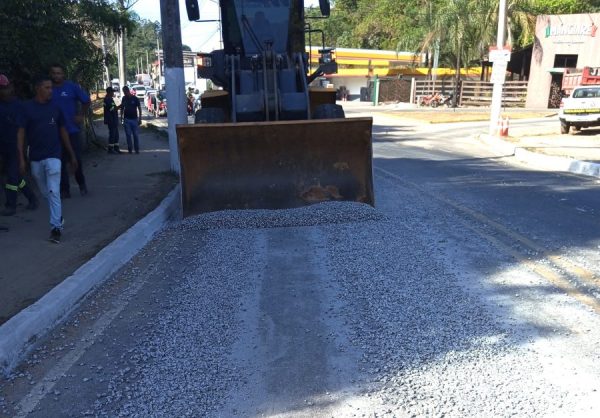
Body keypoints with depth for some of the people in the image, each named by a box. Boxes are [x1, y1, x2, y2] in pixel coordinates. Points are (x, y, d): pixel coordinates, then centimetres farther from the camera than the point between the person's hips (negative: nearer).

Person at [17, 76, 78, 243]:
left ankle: (56, 227, -8)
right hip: (35, 158, 1)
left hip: (53, 156, -1)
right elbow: (21, 133, -3)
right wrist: (21, 158, -9)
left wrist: (72, 155, 10)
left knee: (54, 192, -10)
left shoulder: (55, 106, 3)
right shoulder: (27, 107, -2)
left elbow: (63, 131, 10)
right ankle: (58, 215, 35)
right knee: (46, 193, 14)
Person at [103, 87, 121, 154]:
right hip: (111, 120, -10)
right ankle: (110, 149, -1)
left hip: (114, 120, 10)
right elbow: (113, 109, -21)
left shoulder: (110, 99, 17)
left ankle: (116, 148, 18)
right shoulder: (107, 100, -15)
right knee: (112, 134, -6)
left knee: (116, 135, 12)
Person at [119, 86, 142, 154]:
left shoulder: (135, 98, -4)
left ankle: (137, 149, 7)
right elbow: (122, 108, 14)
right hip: (126, 119, 3)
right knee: (128, 135, 3)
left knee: (135, 134, 0)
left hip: (134, 119, -3)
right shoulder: (124, 98, 6)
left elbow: (139, 108, -2)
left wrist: (140, 119, -6)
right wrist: (121, 117, 6)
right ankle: (130, 149, 9)